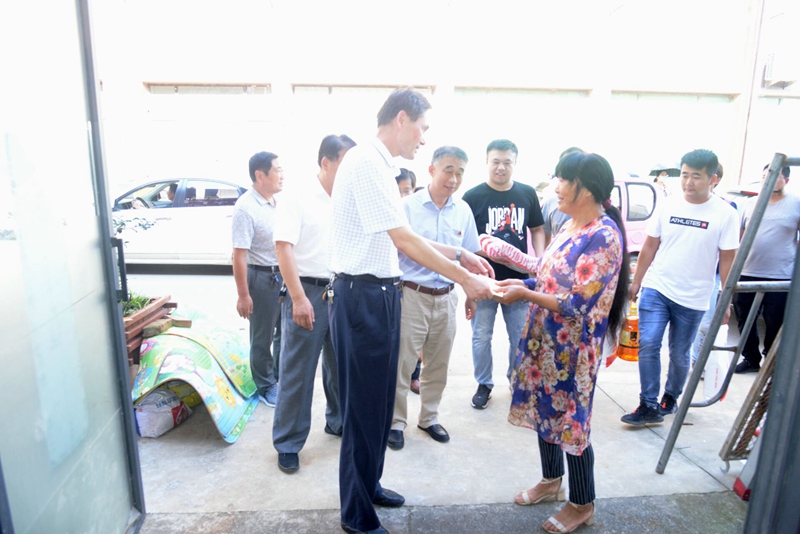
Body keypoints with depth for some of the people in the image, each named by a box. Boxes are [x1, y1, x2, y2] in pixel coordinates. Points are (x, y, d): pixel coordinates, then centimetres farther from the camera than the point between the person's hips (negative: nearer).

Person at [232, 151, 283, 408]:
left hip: (285, 273, 7)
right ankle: (266, 387, 26)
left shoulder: (278, 202, 3)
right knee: (262, 337, 9)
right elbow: (239, 255, -19)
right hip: (261, 277, -7)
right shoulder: (246, 207, -17)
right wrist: (243, 295, -19)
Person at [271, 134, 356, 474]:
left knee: (341, 366, 17)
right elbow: (283, 247, -14)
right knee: (297, 372, 3)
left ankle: (339, 421, 37)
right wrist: (298, 297, -20)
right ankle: (288, 444, 17)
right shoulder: (298, 199, -7)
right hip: (308, 293, -5)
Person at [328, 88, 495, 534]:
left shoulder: (381, 166, 15)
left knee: (380, 399, 21)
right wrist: (464, 278, -15)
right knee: (364, 405, 3)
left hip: (380, 294, 10)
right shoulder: (367, 162, -16)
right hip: (363, 296, -10)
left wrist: (459, 254, 10)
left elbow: (402, 238, 15)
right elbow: (404, 240, -20)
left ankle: (369, 486, 41)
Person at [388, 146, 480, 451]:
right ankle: (396, 422, 23)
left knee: (438, 364, 16)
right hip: (412, 295, -4)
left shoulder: (463, 211, 3)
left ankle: (429, 418, 35)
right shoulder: (408, 206, -9)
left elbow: (469, 255, 12)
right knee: (401, 364, 4)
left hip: (446, 297, 4)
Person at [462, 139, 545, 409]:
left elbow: (537, 229, 13)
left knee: (521, 335, 13)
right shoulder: (473, 196, -5)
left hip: (519, 279, 3)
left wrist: (539, 259, -2)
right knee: (481, 336, 8)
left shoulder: (527, 194, 4)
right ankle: (484, 384, 25)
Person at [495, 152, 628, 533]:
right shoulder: (571, 225, 6)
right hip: (545, 338, 9)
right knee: (544, 410, 20)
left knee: (571, 420, 6)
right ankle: (551, 481, 42)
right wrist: (523, 283, -1)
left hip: (573, 347, -9)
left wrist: (525, 295, -21)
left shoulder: (603, 236, -21)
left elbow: (577, 305, -24)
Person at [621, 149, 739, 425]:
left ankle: (671, 398, 33)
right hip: (655, 289, 1)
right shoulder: (669, 204, 0)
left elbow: (727, 259, -2)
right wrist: (635, 283, 7)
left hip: (692, 299, -1)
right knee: (648, 346, -7)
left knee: (679, 354, 11)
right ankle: (649, 405, 3)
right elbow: (649, 247, 6)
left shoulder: (725, 214, -6)